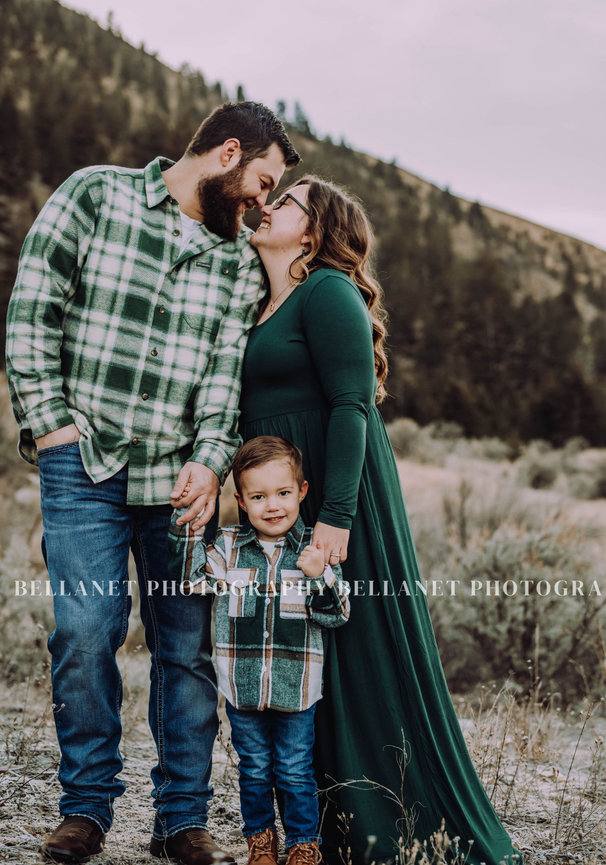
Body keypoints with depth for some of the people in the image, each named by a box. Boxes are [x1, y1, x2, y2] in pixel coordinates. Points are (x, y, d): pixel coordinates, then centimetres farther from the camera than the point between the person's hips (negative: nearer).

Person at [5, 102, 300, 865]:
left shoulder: (240, 260, 14)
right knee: (85, 633, -8)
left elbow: (229, 369, 4)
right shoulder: (94, 195, 4)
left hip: (181, 479, 3)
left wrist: (210, 461, -11)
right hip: (84, 465, -3)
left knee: (189, 645, 2)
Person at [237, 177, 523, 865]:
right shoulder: (263, 306, 18)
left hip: (336, 497, -9)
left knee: (362, 665, -3)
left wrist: (335, 516, -23)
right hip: (280, 502, 9)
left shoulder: (327, 292, -9)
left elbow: (351, 405, -17)